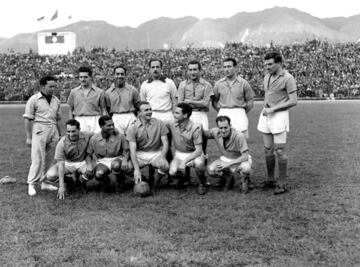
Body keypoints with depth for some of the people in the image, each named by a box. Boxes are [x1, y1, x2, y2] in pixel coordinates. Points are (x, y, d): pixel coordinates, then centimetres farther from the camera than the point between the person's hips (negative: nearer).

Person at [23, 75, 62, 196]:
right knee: (38, 159, -8)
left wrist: (59, 135, 18)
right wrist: (28, 137, -6)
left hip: (53, 130, 5)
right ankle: (32, 185, -1)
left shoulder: (56, 100, 13)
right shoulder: (34, 100, -3)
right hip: (39, 130, -5)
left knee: (49, 159, 6)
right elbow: (28, 119, -3)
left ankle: (44, 182, 14)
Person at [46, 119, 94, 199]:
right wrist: (61, 186, -31)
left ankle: (79, 181, 4)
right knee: (50, 175, -26)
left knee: (89, 174, -33)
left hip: (82, 162, 0)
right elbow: (61, 164, -25)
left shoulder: (86, 136, -18)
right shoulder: (62, 143, -23)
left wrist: (89, 164, -14)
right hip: (67, 163, 0)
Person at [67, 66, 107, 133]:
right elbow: (70, 109, 13)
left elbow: (103, 109, 8)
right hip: (79, 120, 1)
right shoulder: (74, 92, 10)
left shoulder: (99, 92, 6)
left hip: (95, 120, -1)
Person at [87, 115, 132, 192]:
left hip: (116, 159, -1)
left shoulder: (120, 136, -7)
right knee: (98, 174, -33)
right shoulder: (94, 139, -3)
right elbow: (90, 153, 11)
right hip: (102, 161, 1)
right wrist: (96, 161, -6)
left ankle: (120, 183, -4)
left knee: (116, 165, -40)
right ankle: (108, 183, 7)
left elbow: (126, 150, -1)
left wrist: (125, 160, -20)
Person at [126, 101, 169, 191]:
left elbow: (165, 143, 0)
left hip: (156, 153, 0)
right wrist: (137, 169, -24)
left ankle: (155, 182, 4)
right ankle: (138, 181, 7)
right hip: (140, 154, 0)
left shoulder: (159, 124, 0)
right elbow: (132, 150, -11)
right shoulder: (132, 128, -5)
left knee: (165, 166, -31)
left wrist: (162, 157, -19)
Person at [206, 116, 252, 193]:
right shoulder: (215, 132, -17)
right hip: (225, 159, 4)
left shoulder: (239, 136, -30)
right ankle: (228, 178, 8)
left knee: (245, 168, -39)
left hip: (240, 160, -4)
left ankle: (244, 181, -1)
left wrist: (228, 164, -35)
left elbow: (245, 157, -29)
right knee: (210, 170, -25)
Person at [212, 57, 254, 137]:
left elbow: (250, 102, 5)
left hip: (239, 114, -2)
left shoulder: (243, 83, 2)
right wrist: (221, 112, 8)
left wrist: (241, 113, 4)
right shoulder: (218, 84, 8)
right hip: (223, 114, 2)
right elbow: (214, 101, 15)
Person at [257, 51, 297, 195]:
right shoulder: (267, 77, 13)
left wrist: (273, 109, -16)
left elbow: (293, 101, -14)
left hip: (279, 115, -7)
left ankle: (282, 183, 2)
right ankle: (270, 180, 21)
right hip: (266, 115, 7)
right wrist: (265, 107, 2)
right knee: (268, 149, 10)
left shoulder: (288, 78, -9)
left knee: (280, 150, -6)